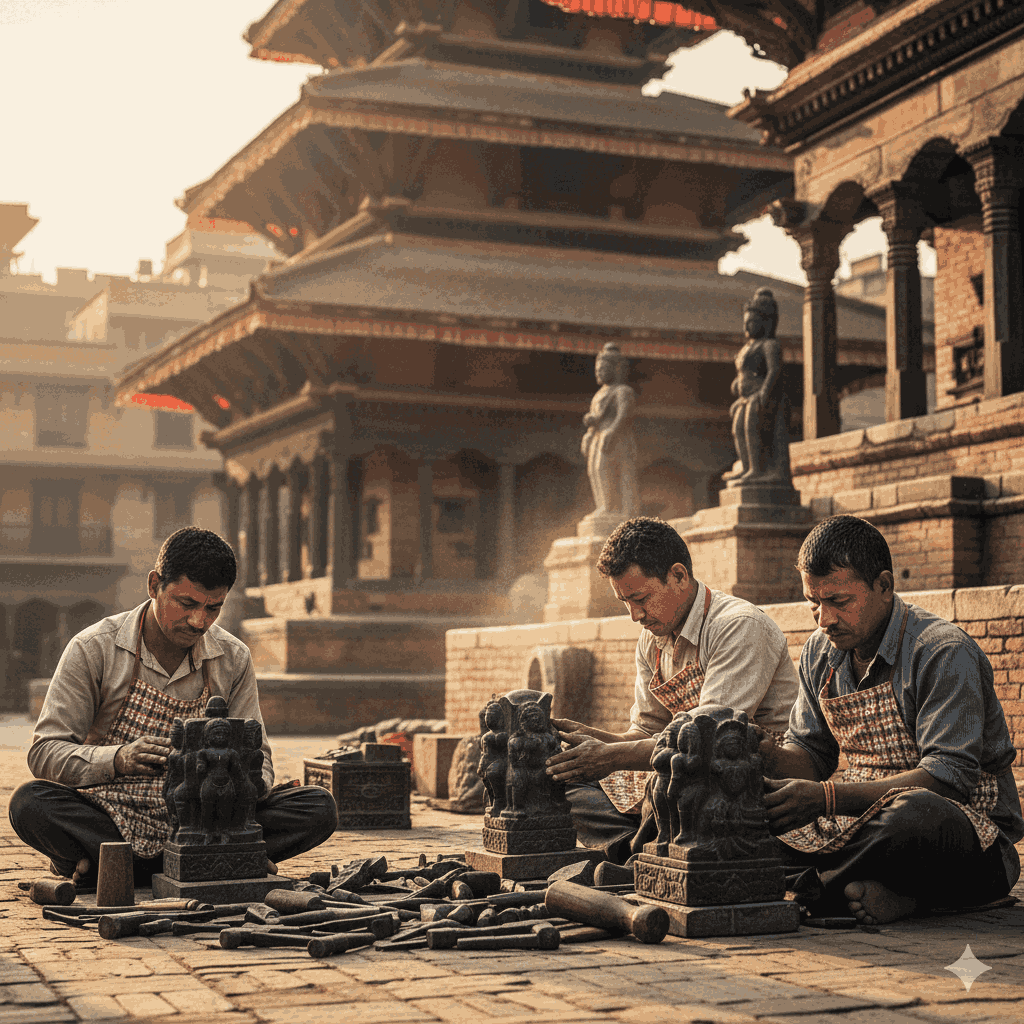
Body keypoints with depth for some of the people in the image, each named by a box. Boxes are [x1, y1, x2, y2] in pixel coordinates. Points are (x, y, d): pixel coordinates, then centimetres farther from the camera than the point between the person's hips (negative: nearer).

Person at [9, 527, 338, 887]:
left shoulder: (233, 659, 2)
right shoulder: (93, 648, -8)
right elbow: (44, 752, -11)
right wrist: (117, 759, -31)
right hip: (110, 821, -3)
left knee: (318, 807, -18)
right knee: (30, 803, -33)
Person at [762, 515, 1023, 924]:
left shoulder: (944, 652, -16)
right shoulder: (820, 652, 7)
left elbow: (949, 778, -24)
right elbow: (811, 754, 13)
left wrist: (827, 797, -32)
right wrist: (770, 757, -14)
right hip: (864, 821, 7)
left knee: (914, 814, -43)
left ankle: (810, 889, -17)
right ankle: (884, 895, -23)